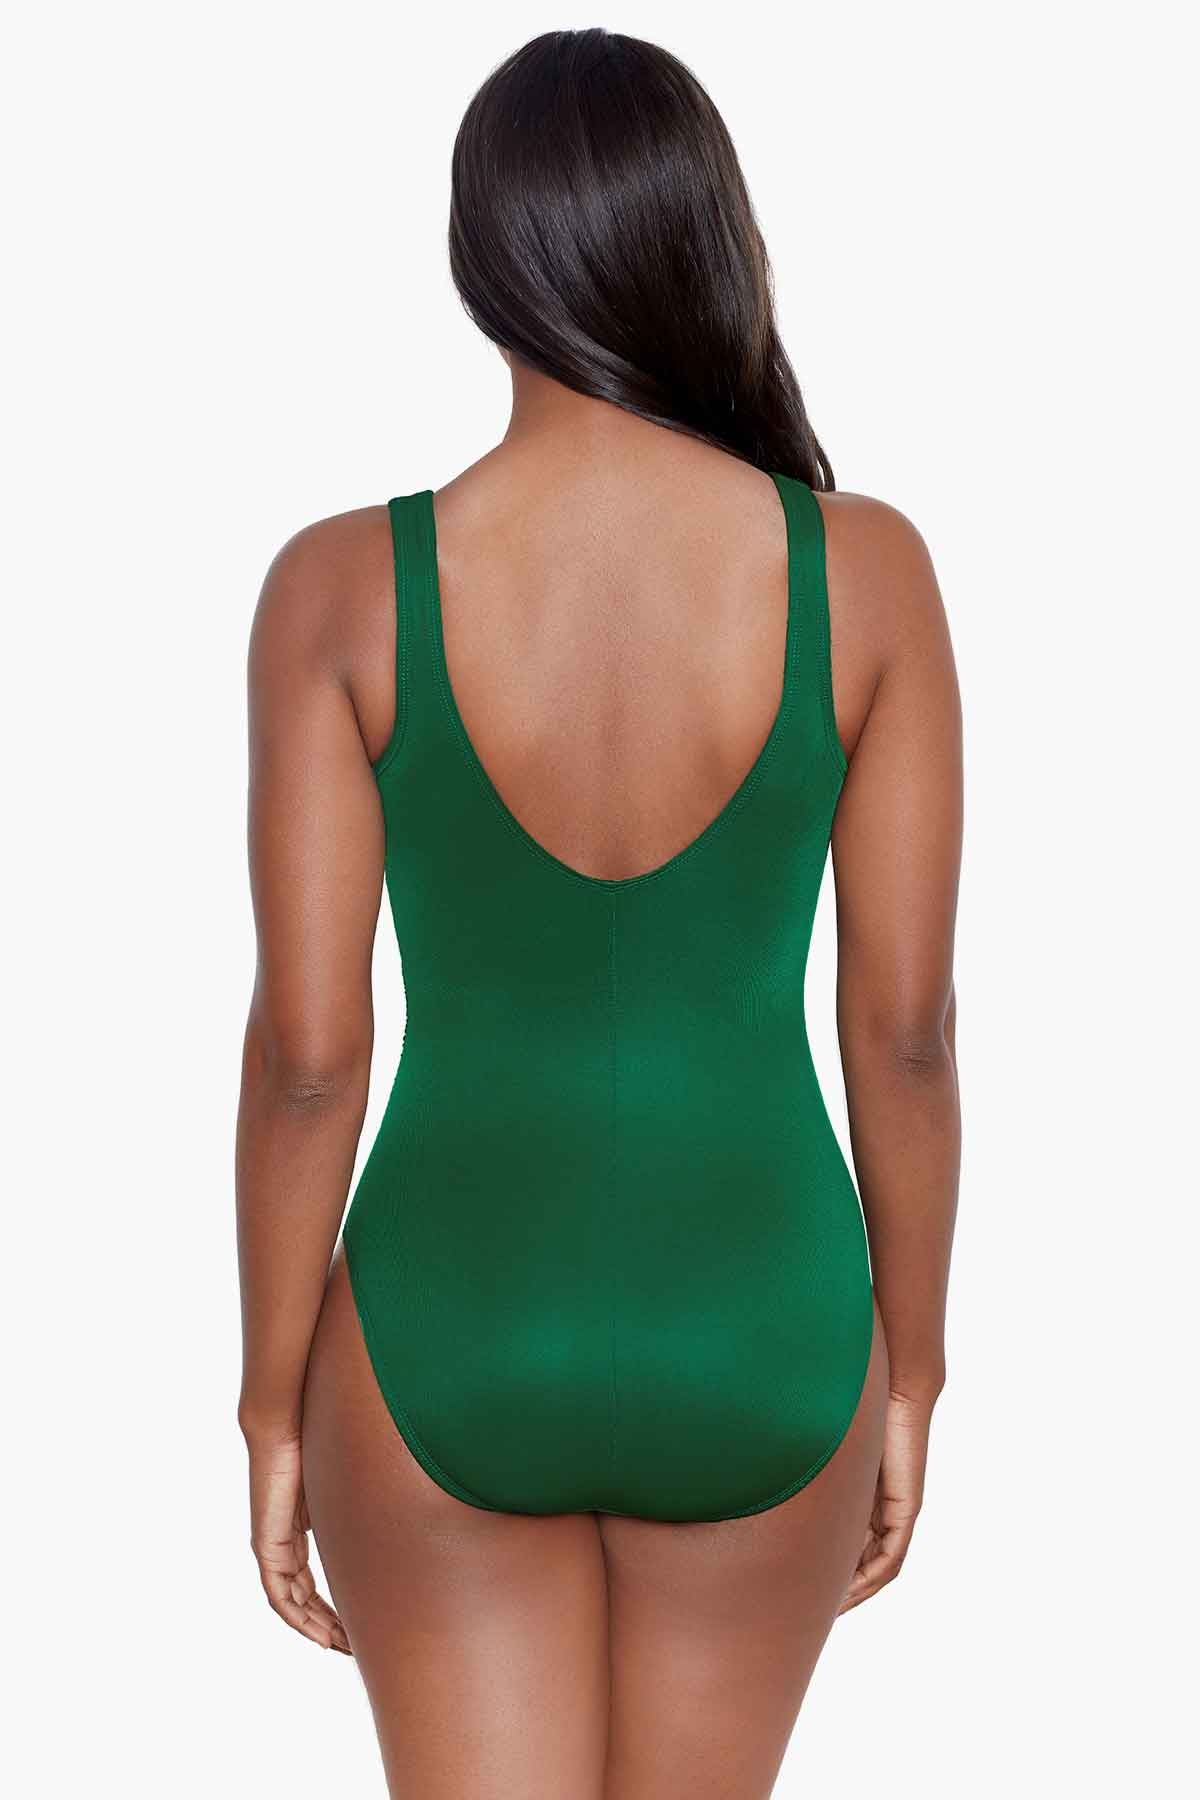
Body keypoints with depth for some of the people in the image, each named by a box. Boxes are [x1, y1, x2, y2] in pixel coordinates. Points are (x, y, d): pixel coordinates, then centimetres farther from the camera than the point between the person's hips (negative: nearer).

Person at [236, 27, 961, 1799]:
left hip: (453, 1345, -1)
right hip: (755, 1352, 2)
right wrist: (908, 1371, 7)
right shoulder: (868, 570, -13)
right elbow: (905, 1026, -8)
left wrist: (274, 1411, 2)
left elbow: (304, 1053, -12)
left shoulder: (341, 587, -15)